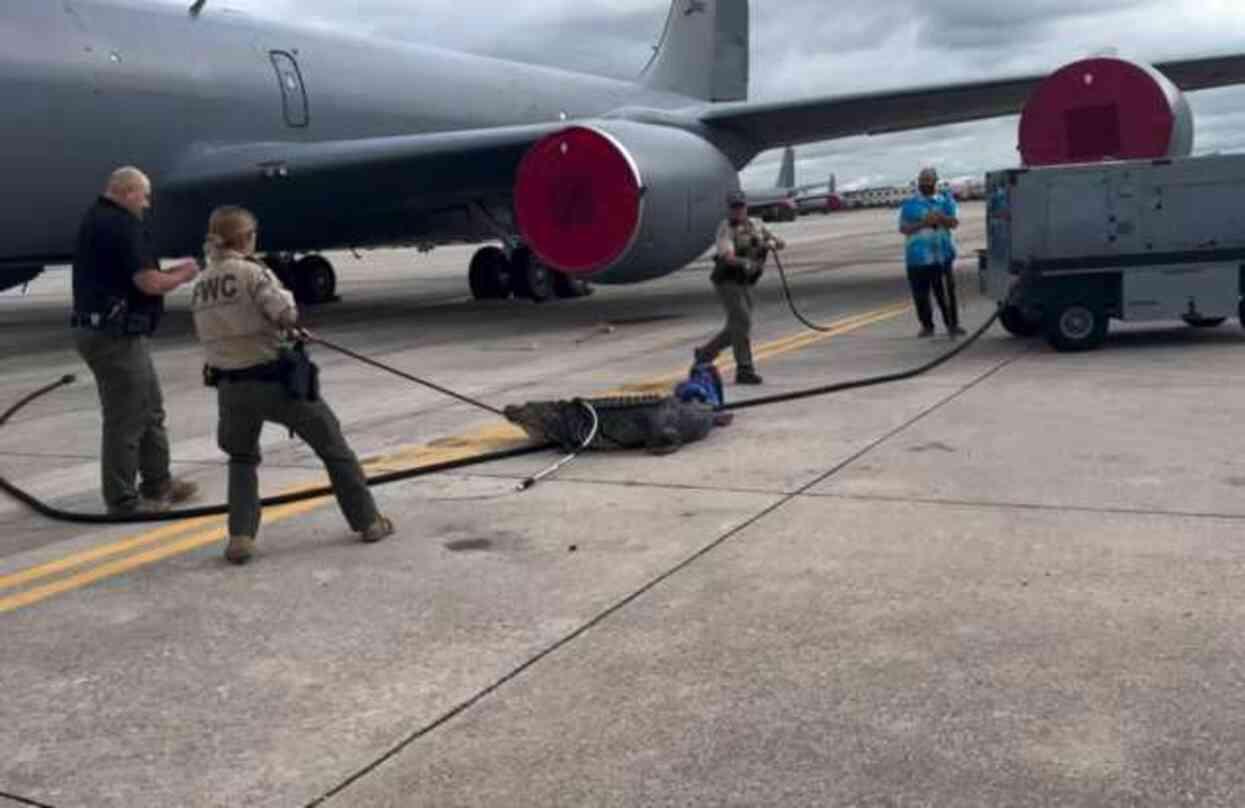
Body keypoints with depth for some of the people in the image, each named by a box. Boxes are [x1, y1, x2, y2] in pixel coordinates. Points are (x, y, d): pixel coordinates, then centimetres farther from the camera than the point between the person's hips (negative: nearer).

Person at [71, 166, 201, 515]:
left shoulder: (96, 220, 15)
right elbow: (149, 283, -21)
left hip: (96, 328, 10)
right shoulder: (123, 225, -16)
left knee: (150, 408, 18)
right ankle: (123, 499, 7)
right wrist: (182, 276, -3)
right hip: (117, 334, -10)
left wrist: (168, 272, 12)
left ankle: (157, 484, 26)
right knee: (126, 419, -1)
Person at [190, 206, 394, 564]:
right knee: (333, 445, 13)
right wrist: (283, 293, 2)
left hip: (231, 387, 5)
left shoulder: (200, 285, 7)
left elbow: (214, 335, 12)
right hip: (274, 380, -5)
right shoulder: (251, 272, -13)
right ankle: (368, 521, 20)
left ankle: (240, 538, 10)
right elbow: (286, 315, -20)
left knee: (242, 458, 26)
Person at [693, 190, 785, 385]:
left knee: (737, 327, 10)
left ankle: (704, 354, 27)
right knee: (742, 322, -16)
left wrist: (771, 243, -13)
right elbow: (727, 257, -28)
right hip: (727, 282, -7)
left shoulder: (755, 225, 8)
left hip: (744, 284, 8)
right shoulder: (726, 228, -13)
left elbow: (781, 243, 10)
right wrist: (744, 262, -47)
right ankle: (744, 370, -11)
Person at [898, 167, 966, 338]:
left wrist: (941, 218, -16)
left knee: (946, 292, -1)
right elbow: (903, 228, 0)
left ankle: (952, 325, 8)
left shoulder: (946, 200, 10)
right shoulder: (910, 204, 6)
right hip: (918, 257, 0)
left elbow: (954, 223, 3)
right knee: (920, 294, 1)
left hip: (943, 255, 1)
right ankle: (927, 326, 14)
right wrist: (923, 223, -14)